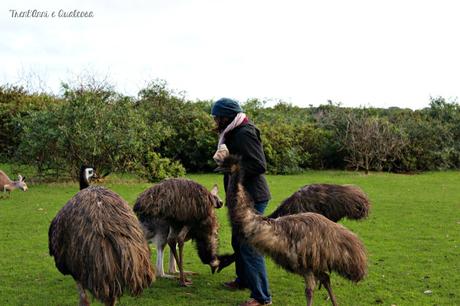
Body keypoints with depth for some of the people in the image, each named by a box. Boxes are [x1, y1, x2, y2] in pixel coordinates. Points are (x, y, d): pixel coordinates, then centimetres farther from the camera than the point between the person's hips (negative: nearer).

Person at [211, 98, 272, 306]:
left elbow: (259, 165, -24)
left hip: (252, 198, -11)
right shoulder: (234, 133, 15)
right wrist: (224, 155, -2)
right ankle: (244, 280, 42)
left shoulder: (245, 133, -18)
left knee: (250, 246, -9)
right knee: (238, 241, 23)